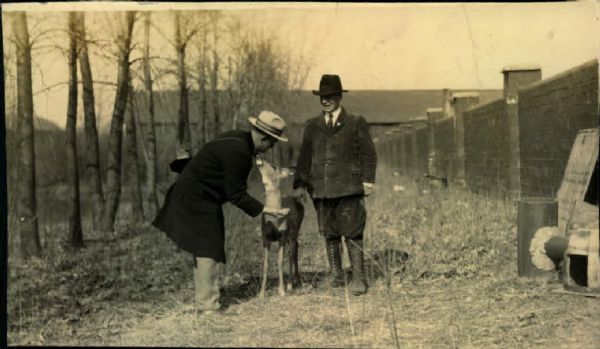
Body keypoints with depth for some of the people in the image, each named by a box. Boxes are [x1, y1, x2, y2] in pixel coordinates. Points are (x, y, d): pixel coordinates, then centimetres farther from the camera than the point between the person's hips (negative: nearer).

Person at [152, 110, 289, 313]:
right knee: (208, 250, -8)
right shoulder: (238, 152, -26)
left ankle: (205, 301, 21)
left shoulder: (238, 139, 3)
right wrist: (263, 210, -18)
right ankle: (208, 305, -3)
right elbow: (236, 195, -22)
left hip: (193, 194, 11)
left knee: (205, 249, 14)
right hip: (196, 199, -11)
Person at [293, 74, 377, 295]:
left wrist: (368, 180, -6)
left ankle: (358, 279, -1)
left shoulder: (356, 123, 5)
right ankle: (336, 277, 17)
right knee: (329, 236, 7)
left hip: (348, 189, -4)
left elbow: (368, 154, 3)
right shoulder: (312, 126, 14)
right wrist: (299, 184, 9)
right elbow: (304, 157, 16)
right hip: (321, 190, 4)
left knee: (352, 235, -5)